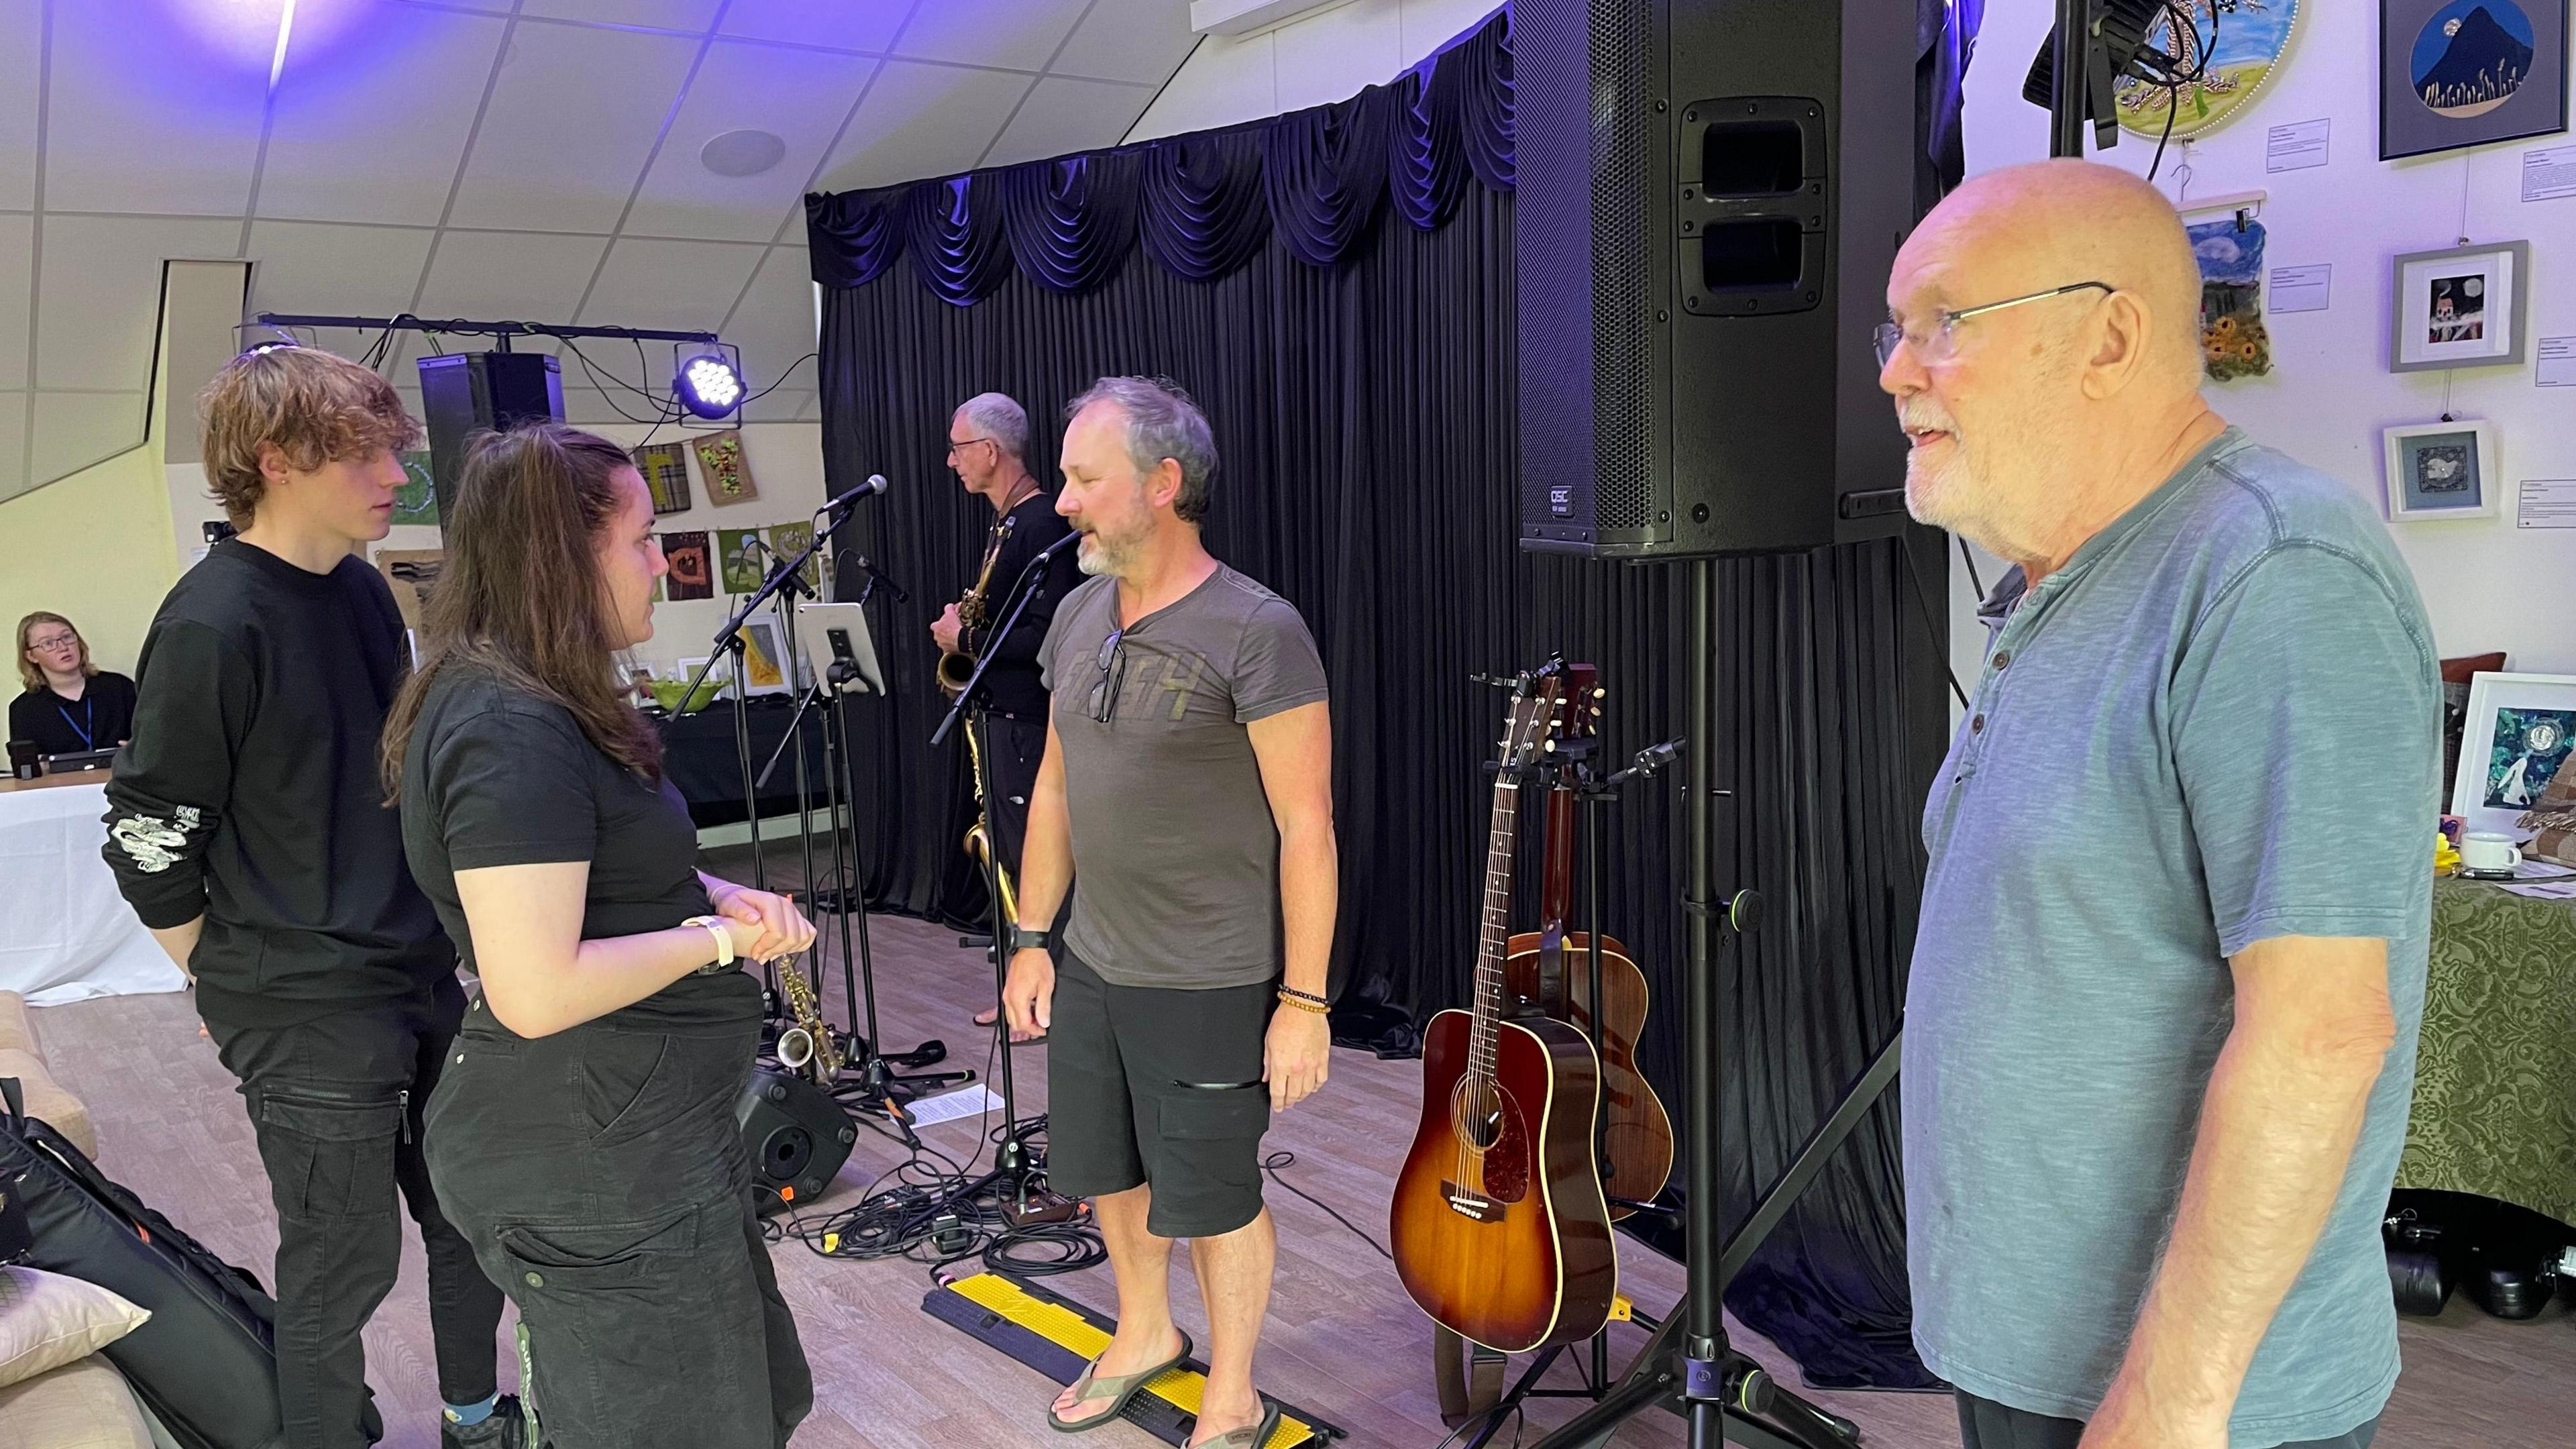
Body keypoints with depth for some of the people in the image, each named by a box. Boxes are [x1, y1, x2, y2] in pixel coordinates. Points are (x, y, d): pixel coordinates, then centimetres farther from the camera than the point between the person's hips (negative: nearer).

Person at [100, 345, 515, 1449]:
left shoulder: (364, 589, 6)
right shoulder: (214, 624, -19)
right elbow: (147, 841, -13)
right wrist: (238, 988, -2)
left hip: (423, 977, 8)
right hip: (306, 1014, -8)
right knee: (344, 1262, 6)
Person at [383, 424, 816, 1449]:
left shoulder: (536, 707, 8)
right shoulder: (512, 734, -24)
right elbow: (535, 992, -29)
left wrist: (722, 897, 3)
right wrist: (718, 938, -17)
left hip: (638, 1139, 10)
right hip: (596, 1173, -10)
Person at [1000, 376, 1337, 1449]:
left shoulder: (1255, 632, -18)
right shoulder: (1079, 618, 5)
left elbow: (1306, 827, -17)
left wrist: (1304, 1000, -18)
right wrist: (1032, 938, 13)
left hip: (1208, 986, -7)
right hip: (1091, 967, 7)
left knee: (1210, 1199, 9)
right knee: (1105, 1172, 22)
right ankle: (1144, 1336, 48)